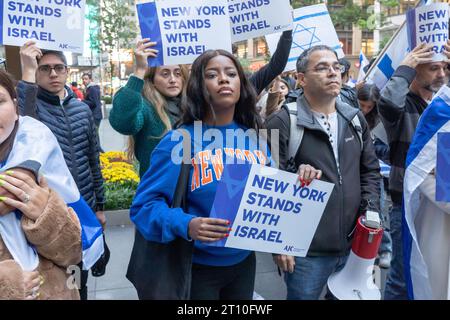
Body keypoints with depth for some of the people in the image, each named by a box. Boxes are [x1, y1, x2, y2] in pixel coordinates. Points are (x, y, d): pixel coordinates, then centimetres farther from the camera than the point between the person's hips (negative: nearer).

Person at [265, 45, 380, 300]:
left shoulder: (355, 119, 9)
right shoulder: (283, 123, -12)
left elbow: (371, 170, 15)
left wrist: (371, 211, 2)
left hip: (354, 243, 6)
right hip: (306, 249, -5)